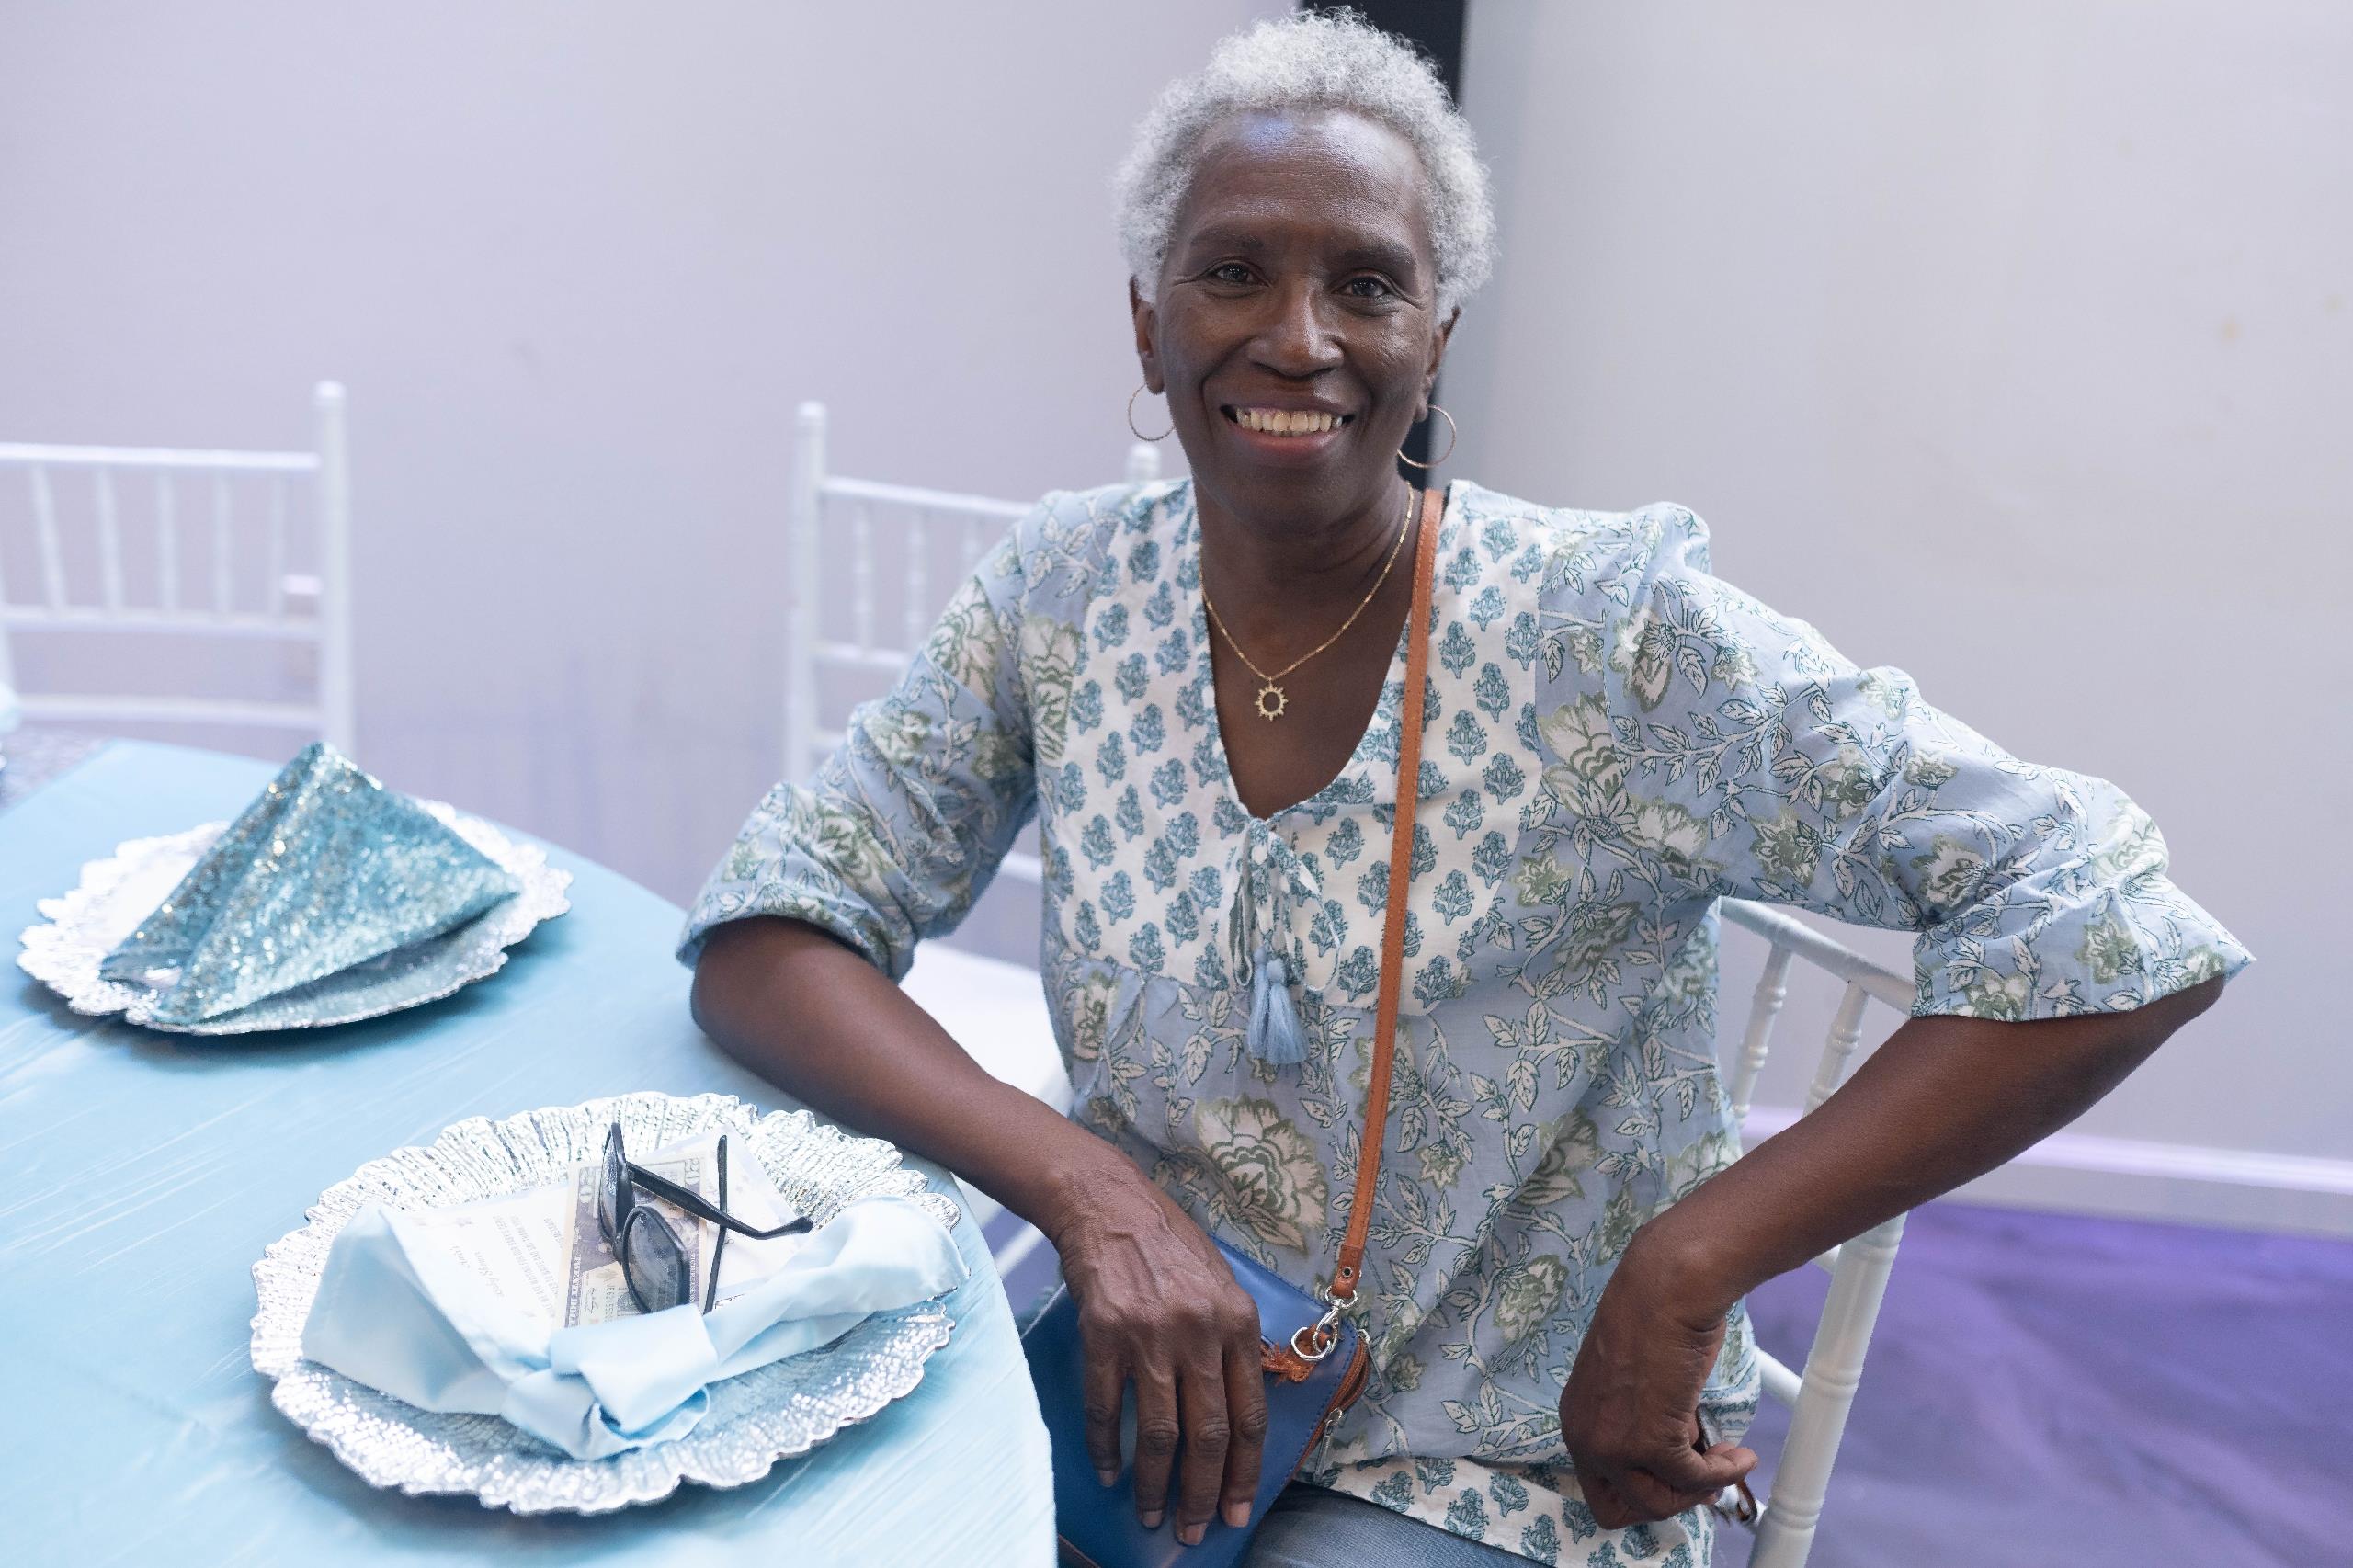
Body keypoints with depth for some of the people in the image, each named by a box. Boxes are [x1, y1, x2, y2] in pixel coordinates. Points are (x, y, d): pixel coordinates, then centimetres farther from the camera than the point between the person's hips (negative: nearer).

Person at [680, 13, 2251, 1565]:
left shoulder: (1605, 636, -18)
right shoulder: (1069, 596, -6)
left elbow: (2117, 931, -19)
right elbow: (763, 934, -7)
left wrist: (1684, 1270, -23)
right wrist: (1088, 1187, -23)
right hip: (1127, 1381, 4)